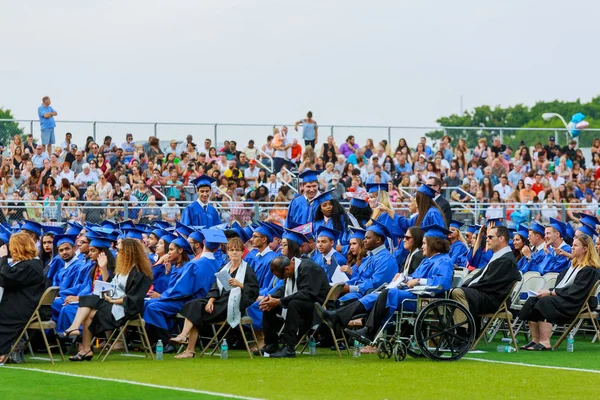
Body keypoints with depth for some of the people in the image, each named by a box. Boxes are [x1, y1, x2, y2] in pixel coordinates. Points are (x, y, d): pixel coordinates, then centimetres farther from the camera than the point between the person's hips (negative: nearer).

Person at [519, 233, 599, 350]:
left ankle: (545, 343, -37)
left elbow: (574, 292, -18)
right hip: (562, 298, 9)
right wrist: (549, 291, -2)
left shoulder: (589, 270, -9)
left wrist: (551, 292, -18)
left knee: (544, 302, -32)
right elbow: (560, 283, 18)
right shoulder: (573, 265, 21)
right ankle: (535, 340, -17)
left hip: (576, 303, -9)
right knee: (532, 301, -12)